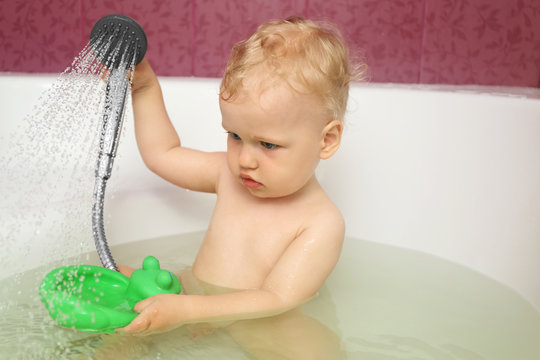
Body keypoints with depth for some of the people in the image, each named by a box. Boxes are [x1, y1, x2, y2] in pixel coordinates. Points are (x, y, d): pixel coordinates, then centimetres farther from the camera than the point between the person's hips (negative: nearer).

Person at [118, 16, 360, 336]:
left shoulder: (322, 224, -20)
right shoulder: (230, 174, -1)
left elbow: (277, 299, -27)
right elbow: (162, 153, 15)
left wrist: (187, 310, -38)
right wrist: (145, 88, 9)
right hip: (193, 294, 6)